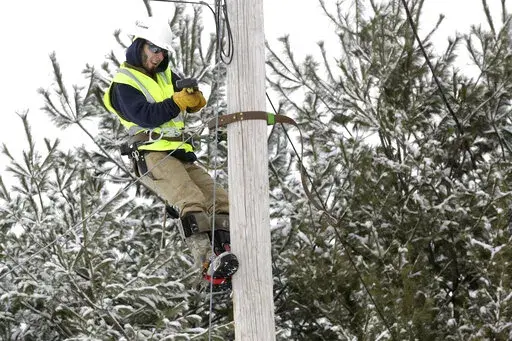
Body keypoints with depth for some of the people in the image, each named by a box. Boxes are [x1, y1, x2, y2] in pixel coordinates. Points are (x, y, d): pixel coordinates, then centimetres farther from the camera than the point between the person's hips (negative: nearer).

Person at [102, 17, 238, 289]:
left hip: (181, 156, 8)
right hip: (152, 157, -8)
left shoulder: (165, 75, 21)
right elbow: (145, 116, -16)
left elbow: (194, 105, 14)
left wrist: (195, 97, -10)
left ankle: (222, 256, -13)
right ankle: (208, 264, -41)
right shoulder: (123, 83, -1)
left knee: (221, 202, -4)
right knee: (192, 200, -30)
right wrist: (178, 101, -23)